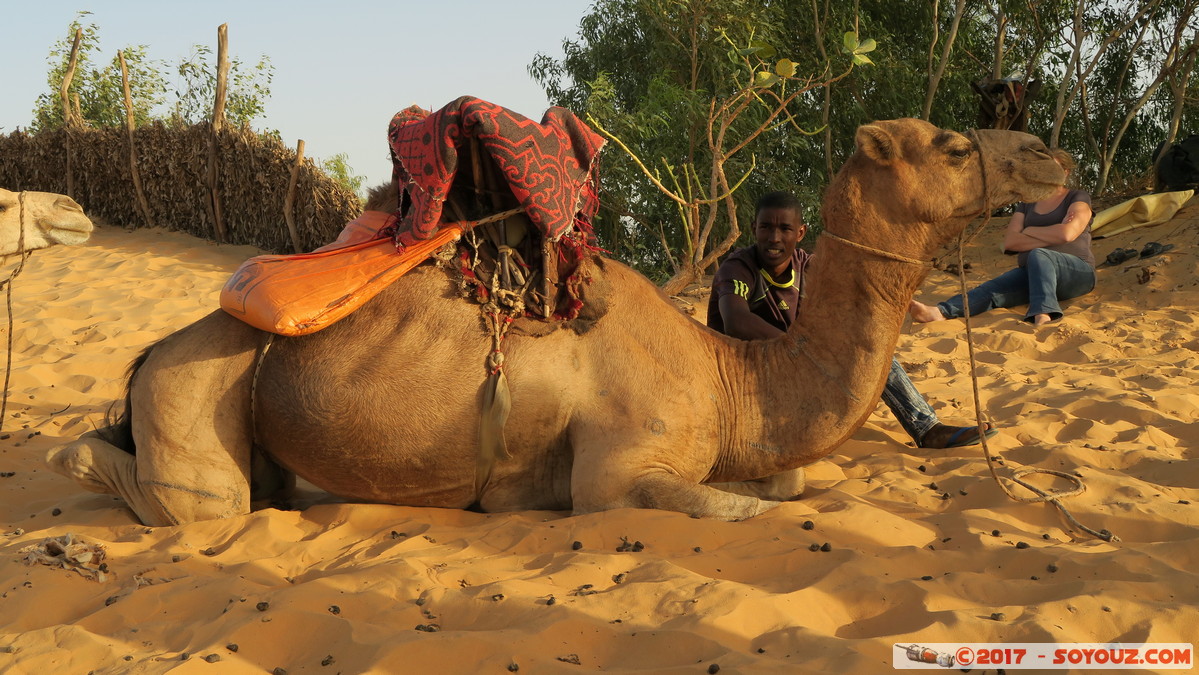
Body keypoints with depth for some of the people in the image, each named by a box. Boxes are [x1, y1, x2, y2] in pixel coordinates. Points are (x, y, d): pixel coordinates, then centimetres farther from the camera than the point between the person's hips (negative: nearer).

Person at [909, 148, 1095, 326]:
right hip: (1033, 274, 4)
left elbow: (1067, 233, -16)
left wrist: (1029, 232, -1)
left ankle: (1043, 318, -60)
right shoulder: (1027, 205, 19)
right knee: (992, 289, -25)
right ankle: (939, 311, -53)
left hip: (1076, 272, -4)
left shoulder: (1078, 199, 5)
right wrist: (1051, 237, -8)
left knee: (1038, 255, -37)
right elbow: (1009, 242, 3)